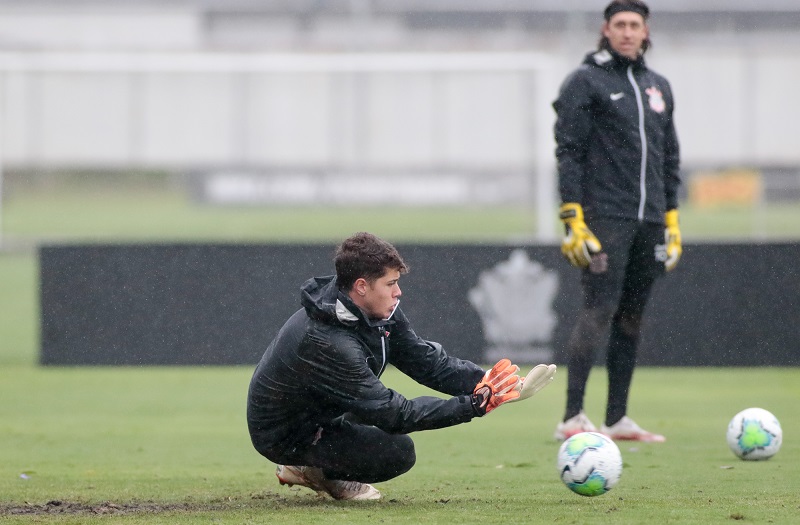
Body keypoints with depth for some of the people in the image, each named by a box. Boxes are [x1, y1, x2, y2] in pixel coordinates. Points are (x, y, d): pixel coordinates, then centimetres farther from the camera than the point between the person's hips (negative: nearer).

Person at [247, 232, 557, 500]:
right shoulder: (327, 343, -36)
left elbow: (428, 362, -7)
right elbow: (393, 413, -33)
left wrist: (483, 382, -24)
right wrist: (474, 404, -35)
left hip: (319, 412, 9)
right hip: (284, 436, -9)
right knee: (399, 453, -22)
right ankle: (313, 469, 1)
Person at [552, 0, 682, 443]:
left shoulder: (658, 86, 17)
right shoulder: (585, 82, -2)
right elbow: (569, 152, -6)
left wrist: (672, 219, 18)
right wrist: (573, 219, -14)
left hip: (648, 222, 6)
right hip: (604, 218, -6)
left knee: (631, 318, 7)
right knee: (598, 311, -14)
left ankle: (617, 419, 11)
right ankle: (572, 418, -16)